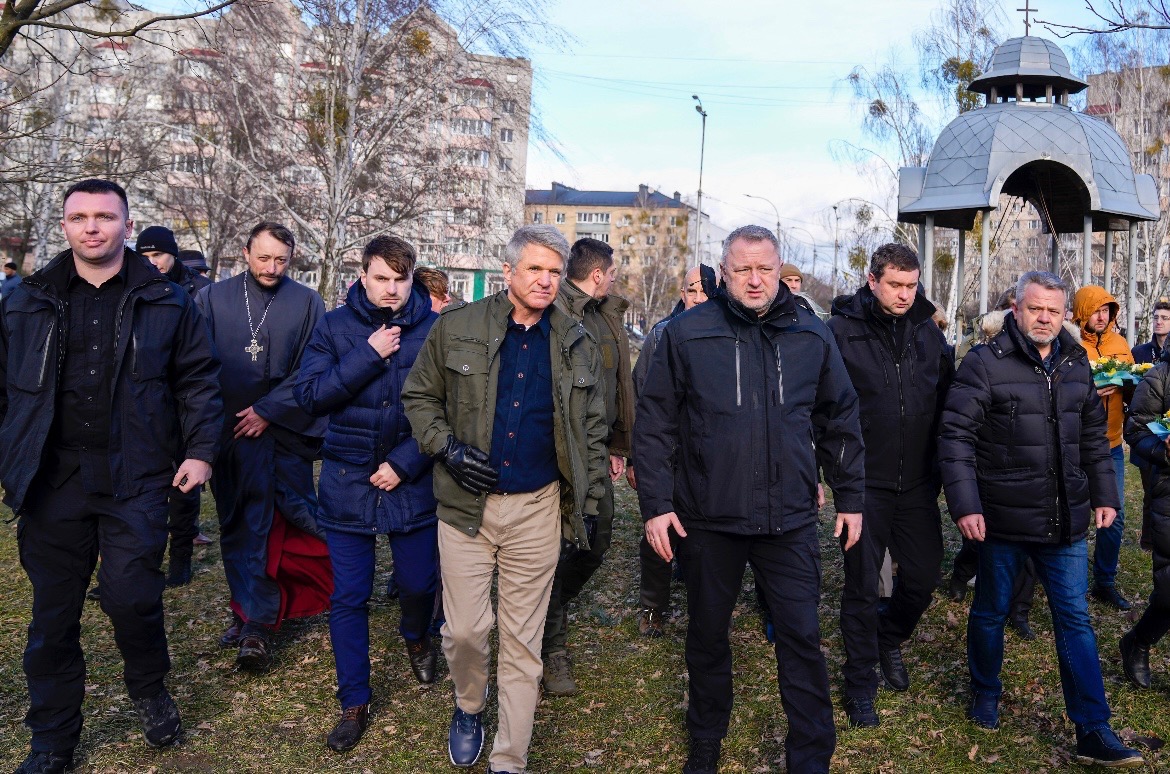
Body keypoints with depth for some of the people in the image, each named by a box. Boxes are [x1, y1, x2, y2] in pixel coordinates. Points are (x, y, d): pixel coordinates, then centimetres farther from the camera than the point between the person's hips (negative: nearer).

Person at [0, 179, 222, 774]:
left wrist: (201, 450, -3)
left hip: (135, 479, -2)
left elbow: (197, 380, 6)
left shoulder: (165, 301, 4)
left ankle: (150, 691, 24)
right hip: (52, 480, 2)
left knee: (131, 597, -8)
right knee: (52, 613, 9)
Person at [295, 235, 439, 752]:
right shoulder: (336, 326, -2)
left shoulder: (434, 329, -6)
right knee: (348, 599, 6)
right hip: (347, 482, 1)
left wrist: (405, 463, -14)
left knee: (419, 583, 12)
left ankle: (416, 637, 48)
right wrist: (369, 355, -19)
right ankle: (354, 703, 24)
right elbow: (310, 395, -11)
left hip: (412, 482, 0)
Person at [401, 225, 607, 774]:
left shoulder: (577, 345, 4)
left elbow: (593, 431, 10)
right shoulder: (458, 327, -1)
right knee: (465, 631, 3)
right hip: (467, 503, -1)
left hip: (539, 508, 1)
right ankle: (468, 708, 37)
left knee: (524, 641, 8)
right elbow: (418, 396, 5)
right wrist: (446, 447, -11)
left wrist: (587, 506, 8)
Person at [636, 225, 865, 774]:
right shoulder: (687, 332, -4)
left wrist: (850, 497, 11)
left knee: (802, 637, 5)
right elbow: (655, 423, -3)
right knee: (707, 634, 15)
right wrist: (656, 504, -7)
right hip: (707, 517, -1)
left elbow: (840, 420, 11)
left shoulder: (812, 335, 4)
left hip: (790, 519, 1)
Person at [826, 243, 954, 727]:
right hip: (865, 482, -4)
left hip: (918, 482, 4)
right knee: (861, 585, 4)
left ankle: (890, 641, 41)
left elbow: (946, 402, 12)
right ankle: (860, 683, 21)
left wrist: (945, 469, 10)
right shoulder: (841, 331, -9)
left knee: (924, 573, 12)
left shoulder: (929, 332, 5)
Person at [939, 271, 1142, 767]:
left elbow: (1093, 437, 18)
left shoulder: (1076, 364, 9)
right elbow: (956, 437, -13)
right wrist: (965, 505, -18)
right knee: (991, 611, 13)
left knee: (1076, 620, 6)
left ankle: (1093, 733, 14)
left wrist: (1104, 495, 15)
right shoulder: (984, 364, -10)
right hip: (1002, 519, -4)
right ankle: (985, 694, 35)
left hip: (1065, 521, 5)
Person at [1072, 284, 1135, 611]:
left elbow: (1131, 391, 15)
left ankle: (1105, 582, 24)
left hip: (1111, 444, 5)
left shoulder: (1120, 343, 9)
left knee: (1115, 516, 9)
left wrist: (1131, 383, -7)